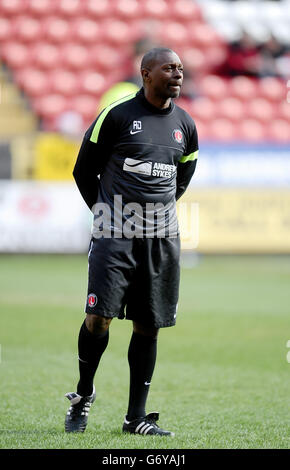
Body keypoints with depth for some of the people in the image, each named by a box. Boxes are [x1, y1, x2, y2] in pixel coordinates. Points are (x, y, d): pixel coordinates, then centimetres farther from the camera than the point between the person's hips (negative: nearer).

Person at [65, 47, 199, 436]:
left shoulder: (185, 125, 10)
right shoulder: (117, 115, -5)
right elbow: (84, 170, 4)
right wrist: (106, 213, 9)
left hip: (162, 239, 4)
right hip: (115, 236, -4)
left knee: (148, 326, 4)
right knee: (100, 317, -11)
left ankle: (136, 416, 11)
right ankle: (84, 394, 14)